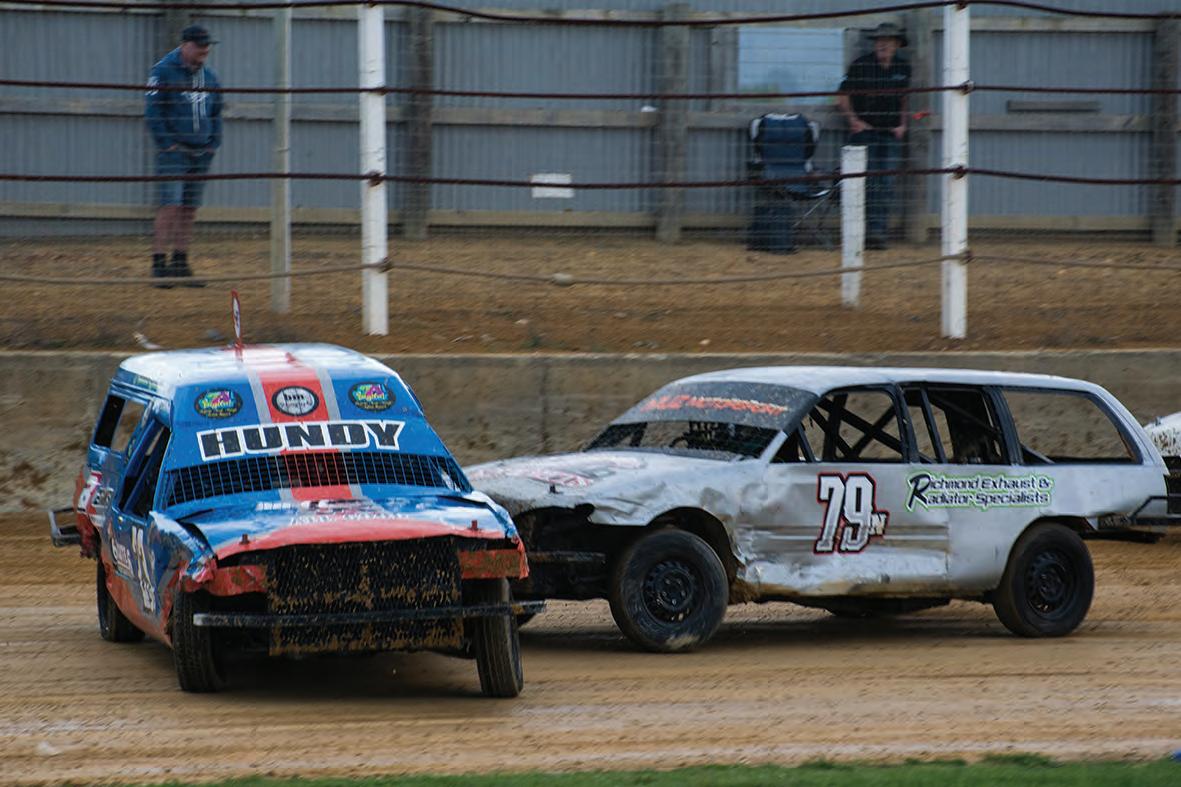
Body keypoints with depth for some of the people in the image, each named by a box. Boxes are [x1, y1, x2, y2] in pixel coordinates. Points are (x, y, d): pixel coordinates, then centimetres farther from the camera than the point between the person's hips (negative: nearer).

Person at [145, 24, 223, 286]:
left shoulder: (208, 76, 14)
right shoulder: (164, 70, -5)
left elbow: (216, 113, 23)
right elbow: (153, 111, -8)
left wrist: (214, 144, 11)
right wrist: (166, 144, -13)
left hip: (202, 154, 6)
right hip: (174, 151, -6)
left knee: (189, 210, 7)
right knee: (170, 205, -12)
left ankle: (180, 265, 12)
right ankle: (159, 265, -11)